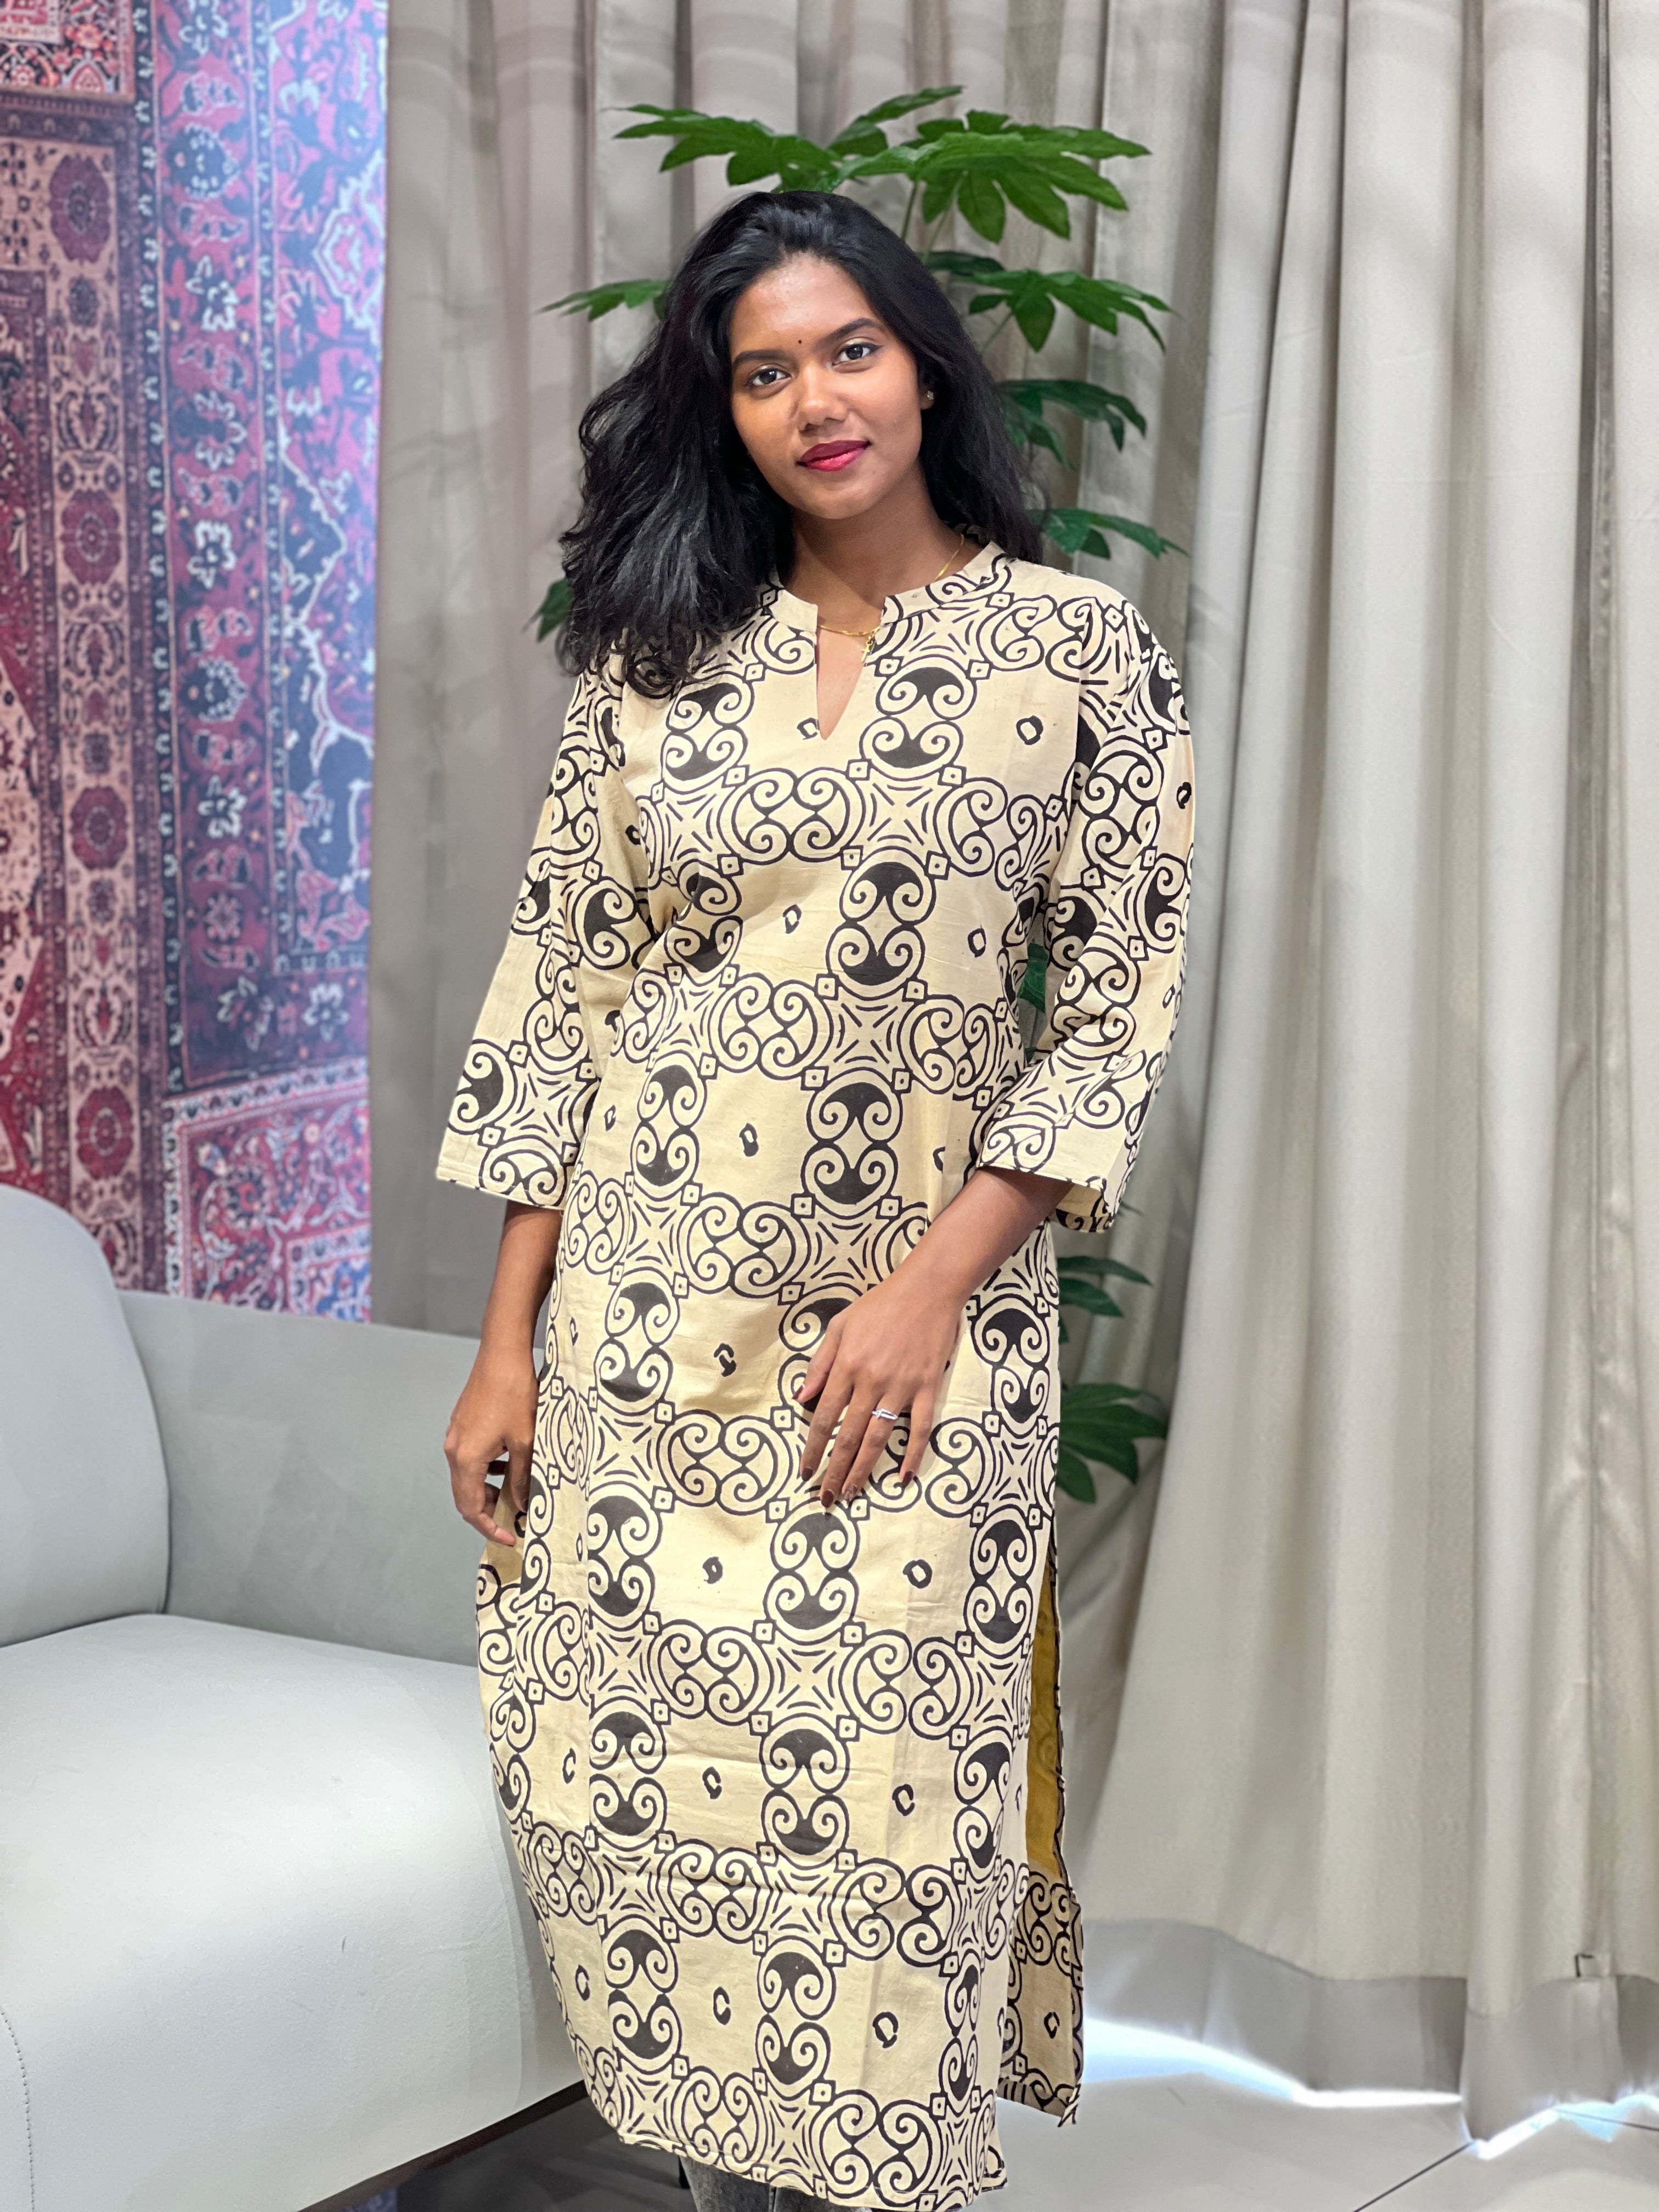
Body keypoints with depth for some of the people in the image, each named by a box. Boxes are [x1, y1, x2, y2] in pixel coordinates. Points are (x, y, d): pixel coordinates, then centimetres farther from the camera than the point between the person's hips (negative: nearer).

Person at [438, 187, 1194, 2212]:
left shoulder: (1079, 647, 0)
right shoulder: (653, 658, 6)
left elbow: (1120, 1005, -2)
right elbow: (559, 992, 6)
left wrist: (934, 1284, -12)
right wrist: (506, 1346, 2)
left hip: (923, 1305, -2)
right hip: (642, 1305, 2)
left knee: (880, 1811, -2)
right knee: (655, 1783, 4)